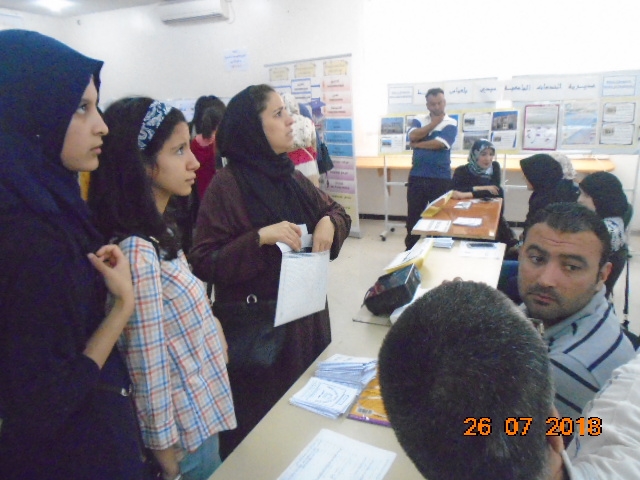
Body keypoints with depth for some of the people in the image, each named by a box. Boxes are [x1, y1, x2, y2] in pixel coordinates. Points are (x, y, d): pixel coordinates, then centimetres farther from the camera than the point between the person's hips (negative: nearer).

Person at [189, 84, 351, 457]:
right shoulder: (226, 185, -14)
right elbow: (205, 263, -17)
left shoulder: (290, 176, 6)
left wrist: (328, 223, -7)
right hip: (256, 322, -6)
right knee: (260, 424, 9)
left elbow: (337, 210, 16)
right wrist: (261, 237, -28)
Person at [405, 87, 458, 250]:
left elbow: (439, 144, -16)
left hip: (440, 178, -2)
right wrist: (434, 123, -9)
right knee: (413, 215, 9)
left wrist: (417, 144, -6)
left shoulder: (451, 124, -1)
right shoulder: (419, 120, 9)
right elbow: (413, 136, -11)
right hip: (417, 176, 3)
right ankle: (410, 250, 21)